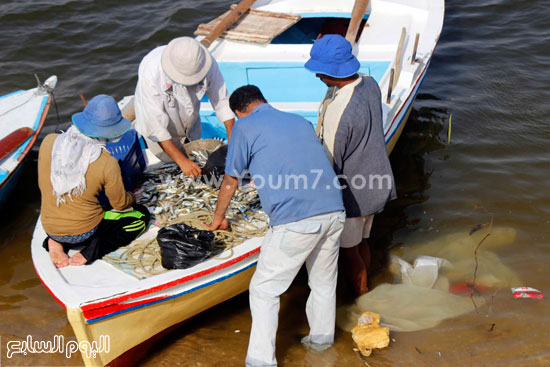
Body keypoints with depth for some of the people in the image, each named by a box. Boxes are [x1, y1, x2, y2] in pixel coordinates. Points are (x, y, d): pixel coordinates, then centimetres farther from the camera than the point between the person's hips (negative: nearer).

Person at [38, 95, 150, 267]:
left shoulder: (49, 141, -13)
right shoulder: (107, 163, -23)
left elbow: (42, 186, 4)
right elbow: (121, 204, -7)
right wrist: (130, 197, 18)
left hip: (50, 228, 5)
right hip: (85, 232, -5)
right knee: (141, 214, 16)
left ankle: (56, 242, 9)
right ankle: (92, 251, -4)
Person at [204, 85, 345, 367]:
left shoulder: (245, 126, 7)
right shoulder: (300, 120, 24)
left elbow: (230, 181, 15)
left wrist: (218, 219, 30)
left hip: (296, 220, -6)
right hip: (334, 211, 6)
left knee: (264, 290, 7)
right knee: (324, 281, 24)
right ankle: (321, 338, 40)